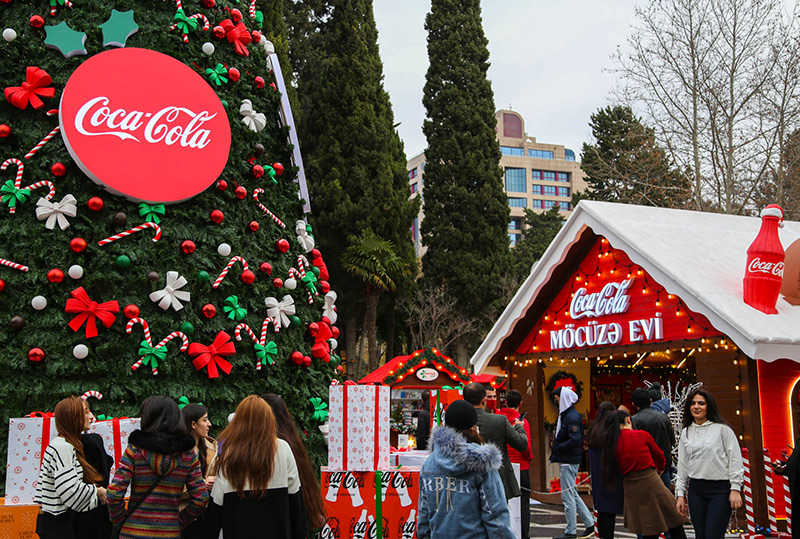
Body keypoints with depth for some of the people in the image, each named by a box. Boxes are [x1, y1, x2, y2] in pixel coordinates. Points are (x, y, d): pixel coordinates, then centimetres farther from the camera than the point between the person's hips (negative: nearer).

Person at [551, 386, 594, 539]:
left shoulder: (572, 417, -17)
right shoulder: (566, 415, 14)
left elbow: (575, 441, -26)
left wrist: (557, 448, -17)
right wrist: (556, 453, 7)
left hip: (569, 462, -10)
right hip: (566, 461, 10)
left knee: (567, 496, -3)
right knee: (572, 494, 16)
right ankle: (590, 524, 22)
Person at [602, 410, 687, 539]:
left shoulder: (610, 444, 1)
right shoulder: (641, 435, -7)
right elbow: (659, 455, 10)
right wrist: (659, 469, 30)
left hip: (630, 489, 5)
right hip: (651, 483, -4)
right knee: (675, 527, 9)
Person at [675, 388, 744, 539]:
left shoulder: (722, 429, -3)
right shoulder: (686, 432, 12)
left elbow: (735, 460, -4)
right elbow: (682, 465, 15)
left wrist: (735, 489, -9)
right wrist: (680, 494, 12)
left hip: (720, 489, -5)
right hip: (696, 489, 5)